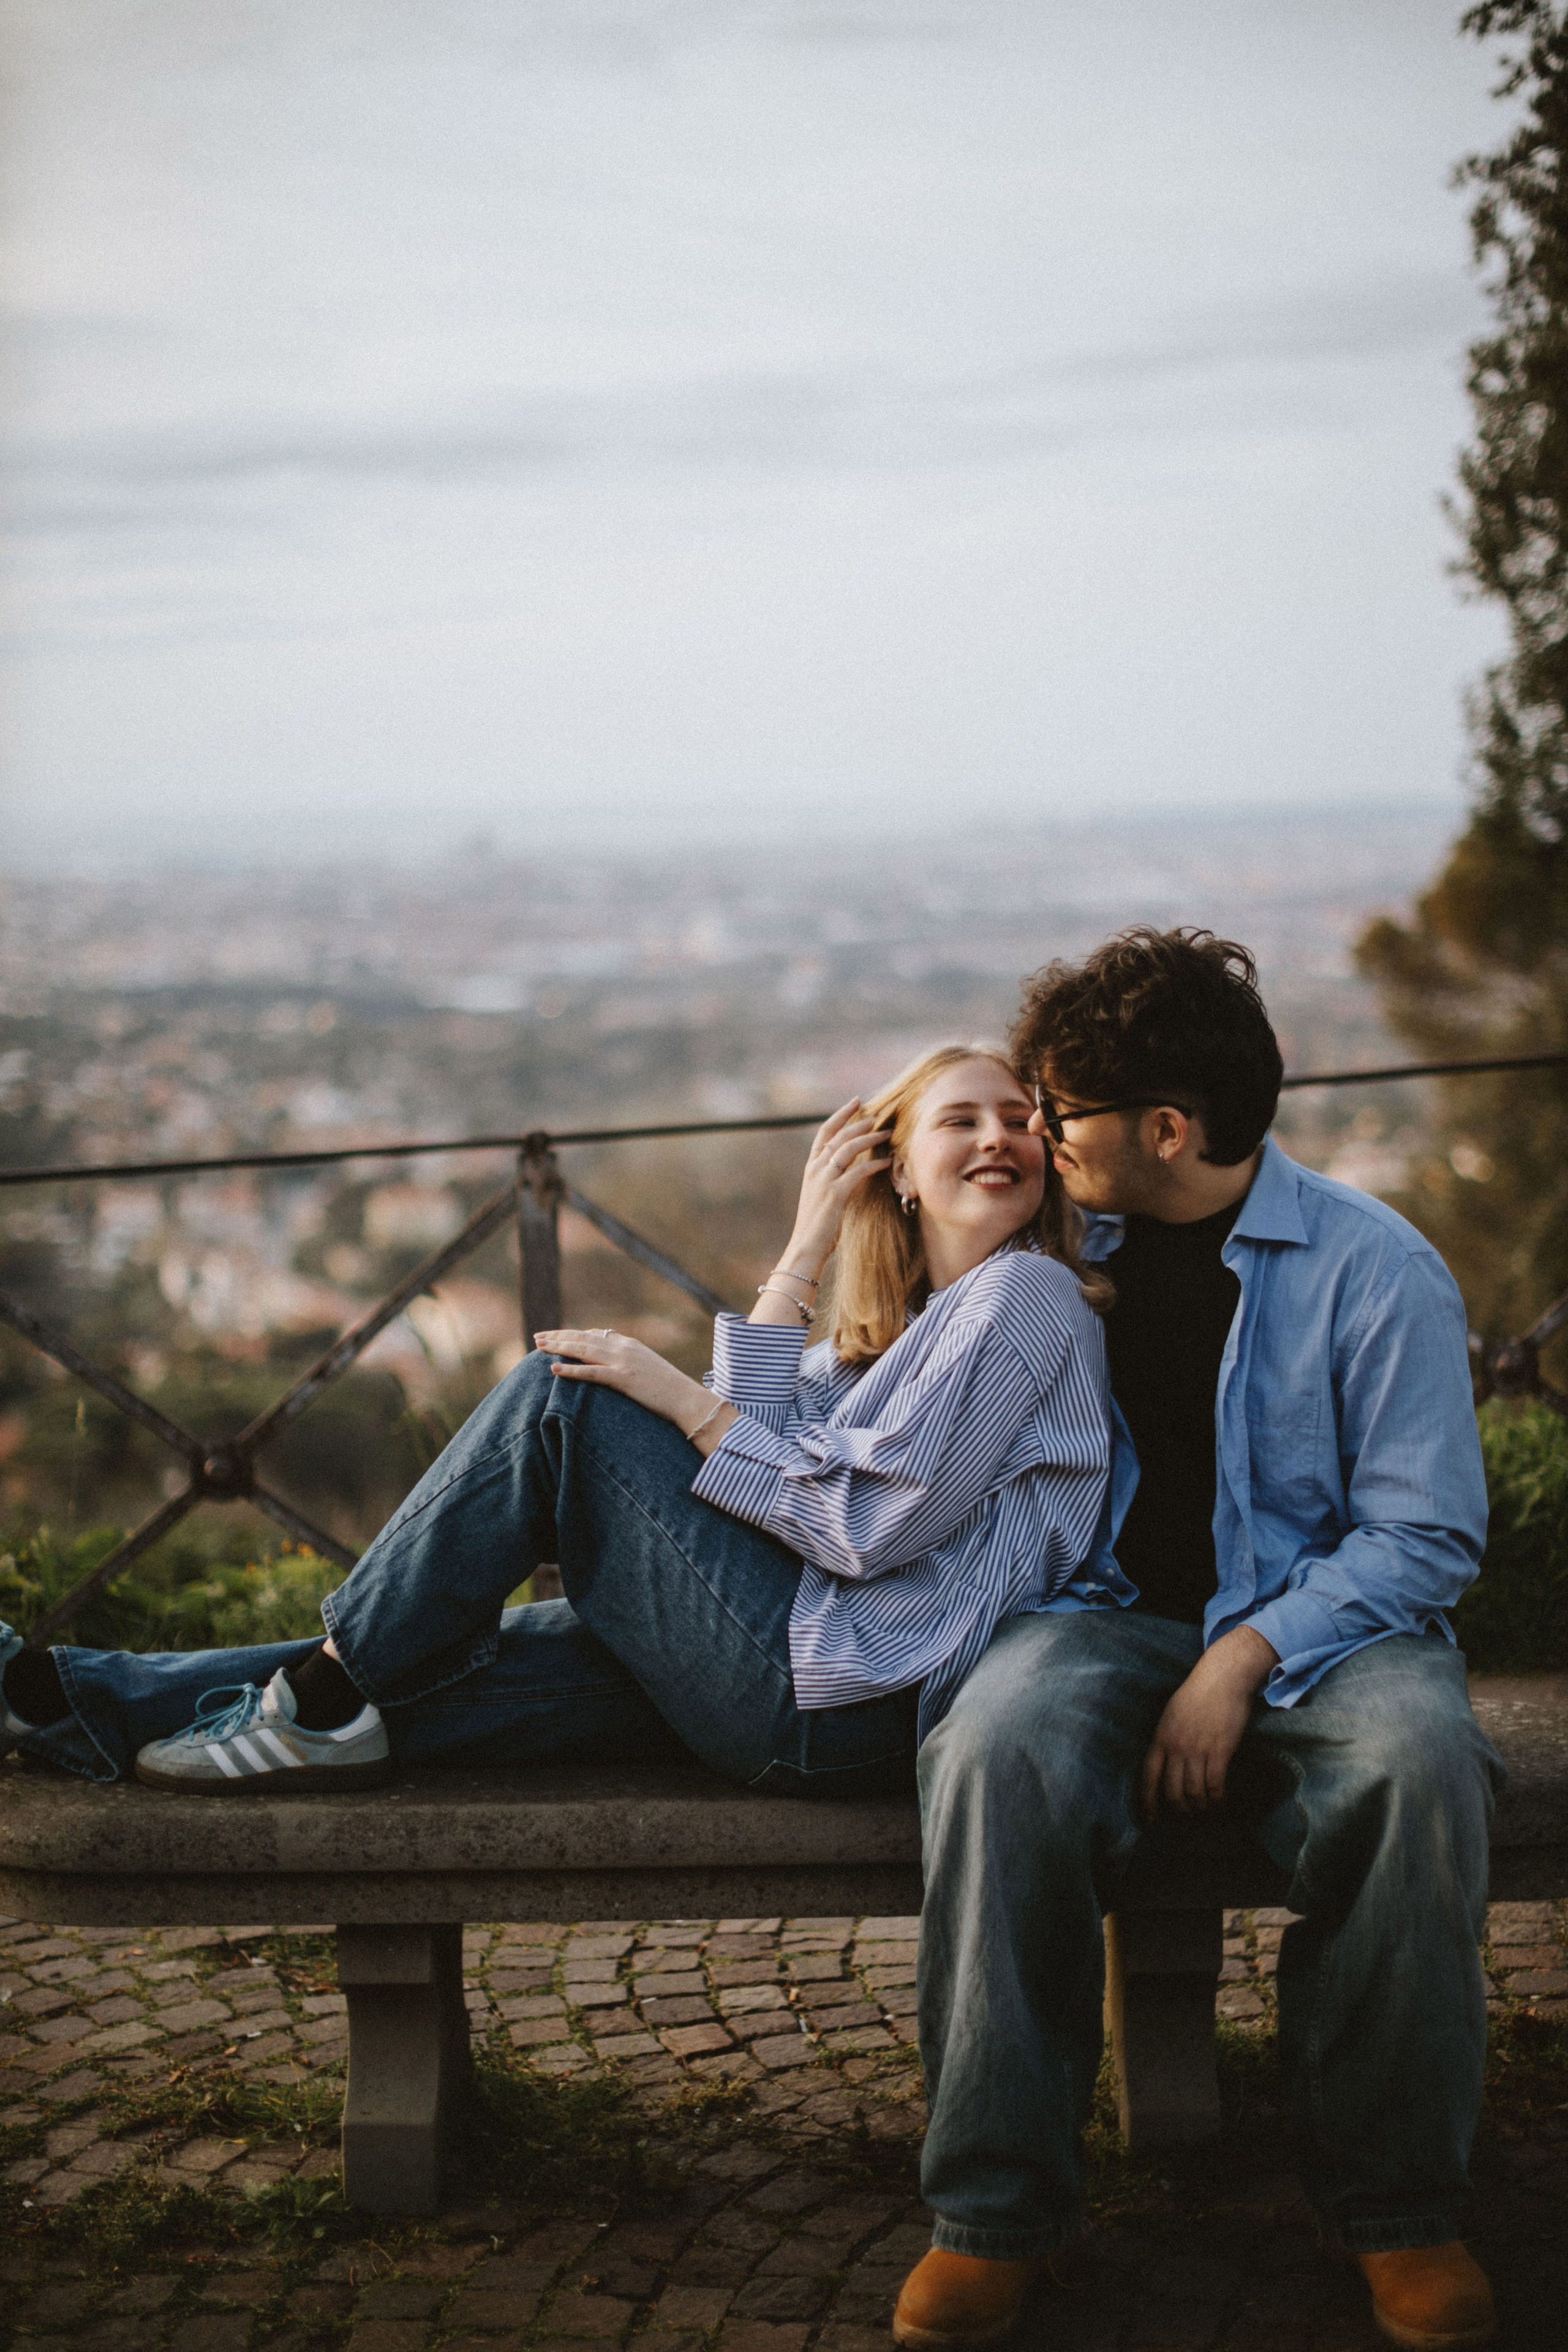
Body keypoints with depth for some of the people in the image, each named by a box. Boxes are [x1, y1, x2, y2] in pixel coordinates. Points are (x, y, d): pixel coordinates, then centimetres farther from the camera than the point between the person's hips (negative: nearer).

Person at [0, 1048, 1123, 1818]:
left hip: (854, 1708, -8)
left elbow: (870, 1526, -15)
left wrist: (680, 1398, -8)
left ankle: (329, 1702, -4)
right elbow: (757, 1448, 8)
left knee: (562, 1398, -8)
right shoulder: (900, 1329, 23)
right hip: (818, 1692, 8)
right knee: (443, 1661, 2)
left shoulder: (1026, 1293, -5)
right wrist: (808, 1249, 7)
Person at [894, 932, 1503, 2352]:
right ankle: (998, 2209, -23)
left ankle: (1399, 2206, -17)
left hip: (1322, 1620, -2)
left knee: (1418, 1762, -37)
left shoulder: (1374, 1267, -3)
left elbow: (1427, 1535, -6)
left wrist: (1244, 1661, -17)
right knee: (1000, 1744, -33)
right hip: (1111, 1618, 3)